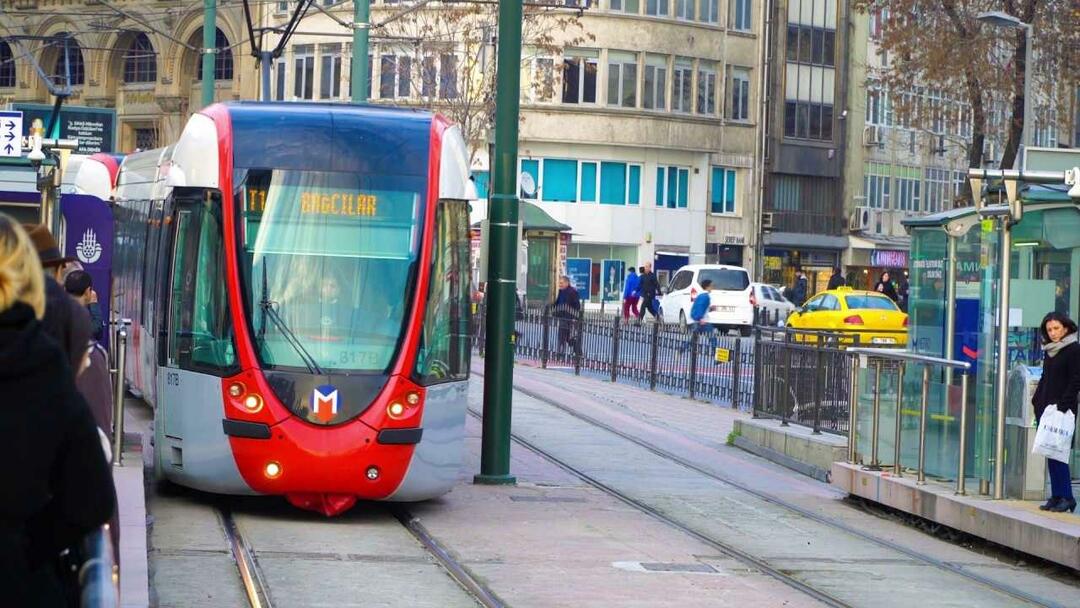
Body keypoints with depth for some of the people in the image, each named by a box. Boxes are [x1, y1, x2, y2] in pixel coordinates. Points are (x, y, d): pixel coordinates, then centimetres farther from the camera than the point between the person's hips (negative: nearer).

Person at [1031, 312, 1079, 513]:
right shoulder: (1049, 351, 16)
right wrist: (1037, 400, 12)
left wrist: (1063, 404, -17)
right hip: (1045, 407, 8)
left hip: (1063, 410, -8)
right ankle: (1057, 496, 9)